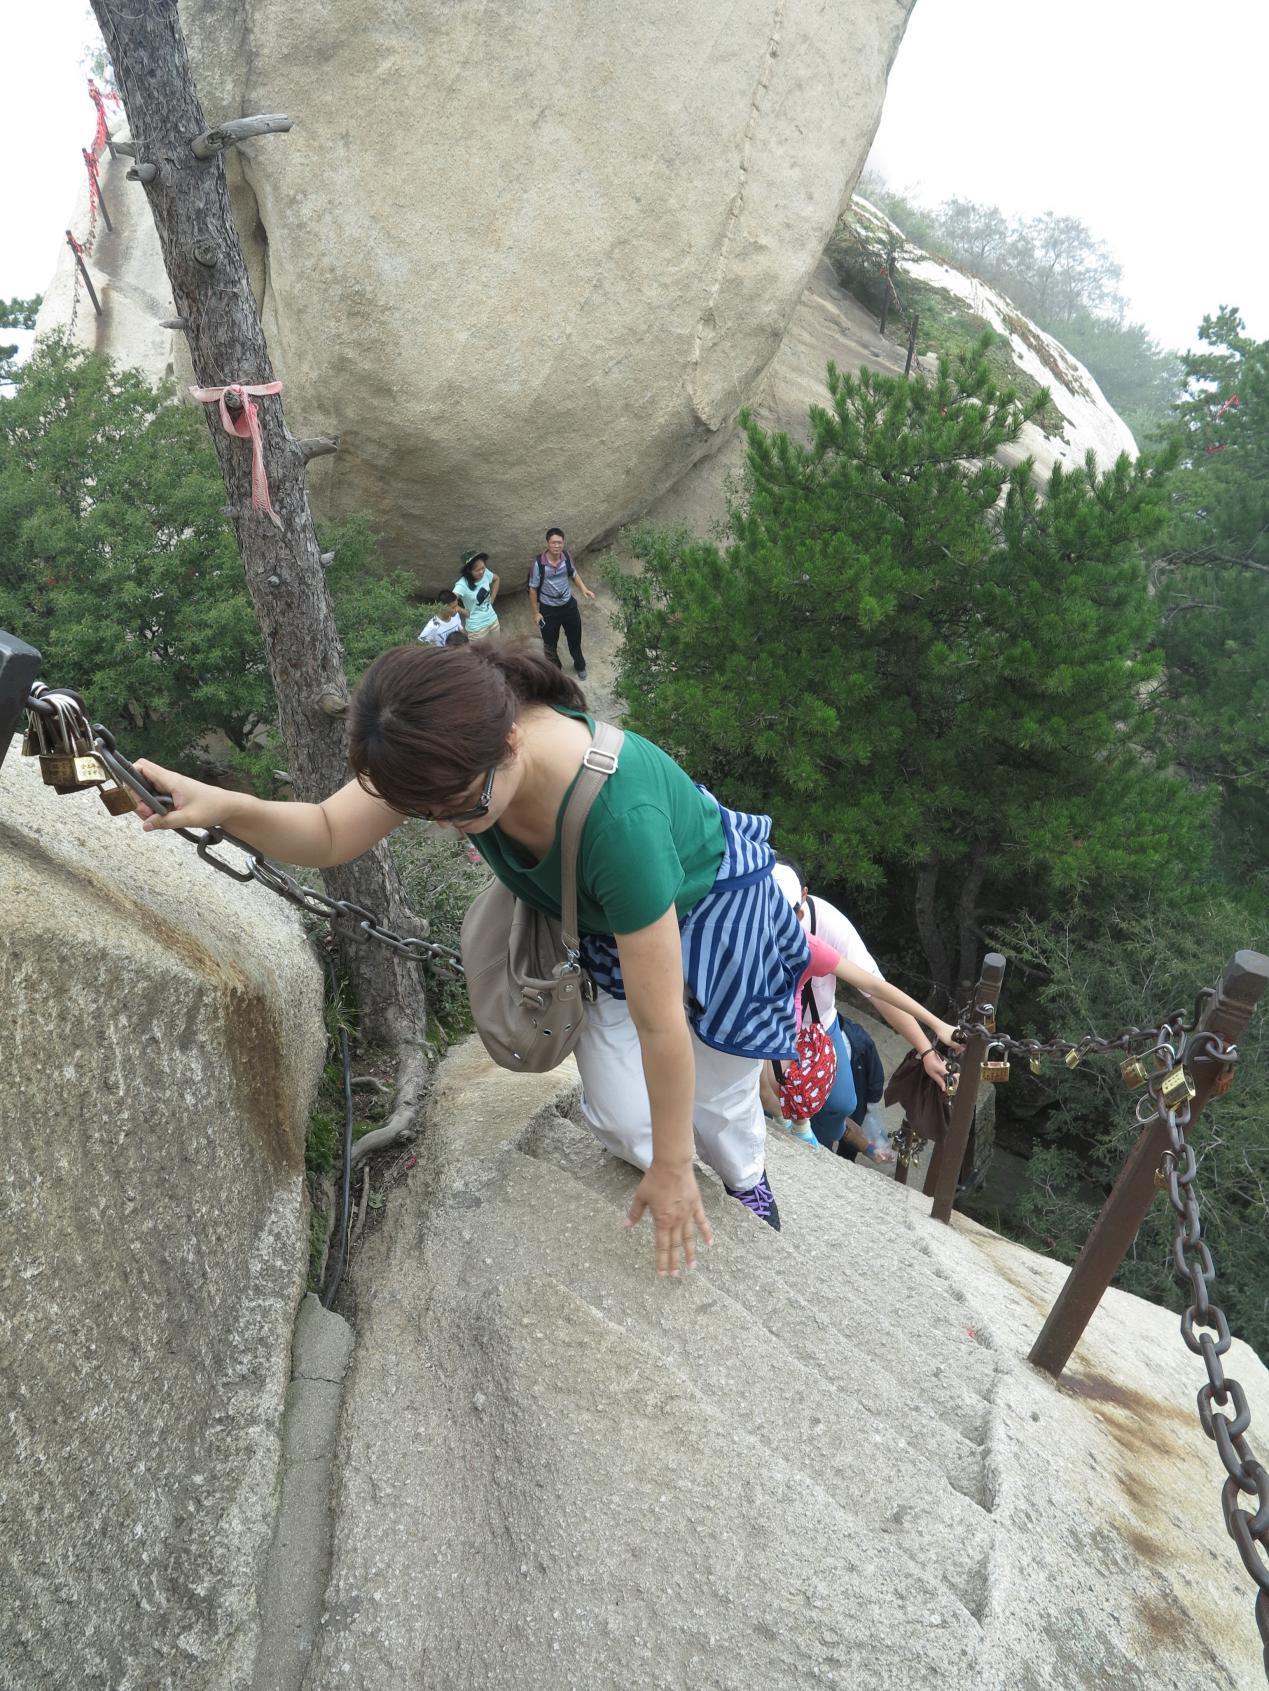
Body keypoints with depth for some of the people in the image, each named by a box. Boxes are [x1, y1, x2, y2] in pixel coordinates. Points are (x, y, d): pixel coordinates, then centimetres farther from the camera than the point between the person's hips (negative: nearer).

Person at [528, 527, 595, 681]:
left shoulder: (566, 557, -13)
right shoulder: (538, 563, -24)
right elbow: (533, 589, -13)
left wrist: (584, 589, -7)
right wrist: (535, 612, -9)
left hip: (568, 604, 3)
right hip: (548, 609, -3)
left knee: (575, 637, 21)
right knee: (550, 642, 16)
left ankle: (580, 665, 46)